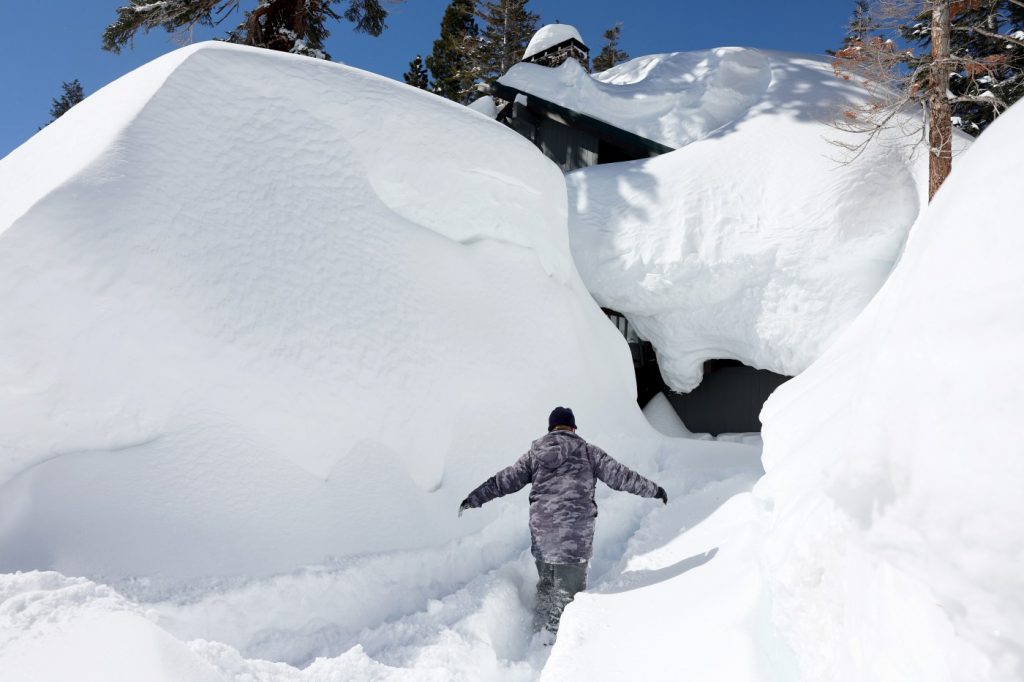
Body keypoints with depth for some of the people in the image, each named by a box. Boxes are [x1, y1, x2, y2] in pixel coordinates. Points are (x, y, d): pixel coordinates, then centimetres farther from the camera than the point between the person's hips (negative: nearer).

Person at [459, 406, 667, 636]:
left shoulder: (535, 453, 8)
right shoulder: (587, 451, -1)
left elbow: (506, 480, 9)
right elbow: (620, 475, 1)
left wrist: (475, 498, 18)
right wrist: (654, 489, 12)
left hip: (541, 530, 4)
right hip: (574, 535, -4)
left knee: (546, 585, 22)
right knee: (568, 590, 7)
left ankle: (541, 632, 30)